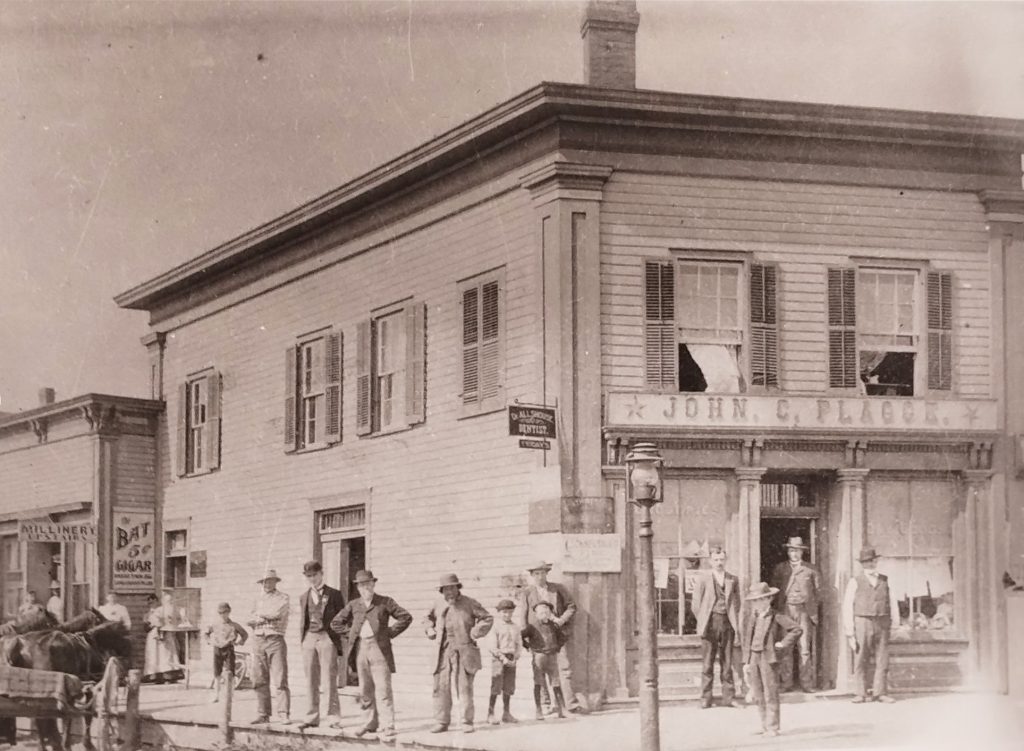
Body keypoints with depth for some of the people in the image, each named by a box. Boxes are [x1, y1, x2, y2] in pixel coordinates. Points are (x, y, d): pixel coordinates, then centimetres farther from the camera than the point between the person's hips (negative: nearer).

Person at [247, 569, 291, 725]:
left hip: (275, 640, -5)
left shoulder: (282, 598, 2)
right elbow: (249, 621, 9)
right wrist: (266, 618, -8)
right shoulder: (258, 600, 17)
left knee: (280, 680, -10)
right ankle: (263, 715, 9)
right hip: (258, 640, 5)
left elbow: (276, 613, -15)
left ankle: (283, 715, -12)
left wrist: (259, 614, -1)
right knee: (260, 681, 4)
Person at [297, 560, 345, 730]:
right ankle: (312, 717, 6)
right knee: (311, 681, 3)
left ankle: (334, 716, -4)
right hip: (309, 638, 4)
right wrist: (302, 641, 12)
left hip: (327, 638, -4)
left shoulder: (334, 595, 5)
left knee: (329, 678, -8)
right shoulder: (304, 597, 18)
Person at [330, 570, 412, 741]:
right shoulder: (353, 605, 14)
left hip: (379, 648, -4)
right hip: (360, 649, 4)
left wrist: (390, 632, -2)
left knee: (383, 689, -11)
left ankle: (387, 728, -14)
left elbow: (406, 617, 3)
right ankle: (370, 722, 23)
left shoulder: (385, 602, 5)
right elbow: (336, 623, 20)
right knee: (365, 689, 9)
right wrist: (349, 636, 9)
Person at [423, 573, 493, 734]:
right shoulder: (438, 605, 11)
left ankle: (467, 722, 4)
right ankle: (442, 722, 6)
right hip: (444, 651, 3)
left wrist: (476, 633, -3)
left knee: (465, 687, -4)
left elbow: (488, 618, 8)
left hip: (464, 652, -3)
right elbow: (428, 618, 30)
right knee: (441, 686, -1)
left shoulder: (469, 604, 2)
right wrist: (430, 630, 12)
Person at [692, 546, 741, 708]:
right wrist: (702, 622, 0)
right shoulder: (702, 578, 4)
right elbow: (696, 604, 4)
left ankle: (729, 697, 7)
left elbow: (737, 603, 16)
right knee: (707, 663, -2)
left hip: (727, 622, 2)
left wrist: (735, 622, 6)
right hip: (710, 622, -2)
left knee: (727, 662, 4)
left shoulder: (733, 579, 12)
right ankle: (705, 699, 2)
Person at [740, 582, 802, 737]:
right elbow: (744, 639, 13)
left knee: (770, 694, -4)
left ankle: (772, 727, 0)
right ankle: (765, 726, 16)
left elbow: (796, 629, -4)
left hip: (768, 658, -5)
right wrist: (746, 661, 8)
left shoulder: (776, 618, -4)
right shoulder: (749, 617, 9)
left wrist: (783, 644, -6)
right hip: (752, 658, 5)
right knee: (758, 695, 8)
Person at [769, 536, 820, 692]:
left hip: (804, 611, -1)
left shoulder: (810, 570, 9)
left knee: (805, 648, -5)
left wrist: (804, 598, 3)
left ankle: (806, 683, -3)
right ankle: (786, 682, 0)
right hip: (784, 610, 1)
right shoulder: (779, 569, 11)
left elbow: (817, 589, 12)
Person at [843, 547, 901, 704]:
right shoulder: (855, 582, 5)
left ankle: (880, 692, 7)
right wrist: (849, 631, -4)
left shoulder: (885, 581, 13)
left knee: (882, 660, 1)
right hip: (862, 622, -2)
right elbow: (847, 607, 2)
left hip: (882, 624, 2)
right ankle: (860, 694, 2)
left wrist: (896, 621, -1)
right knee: (860, 660, -3)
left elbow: (892, 602, 12)